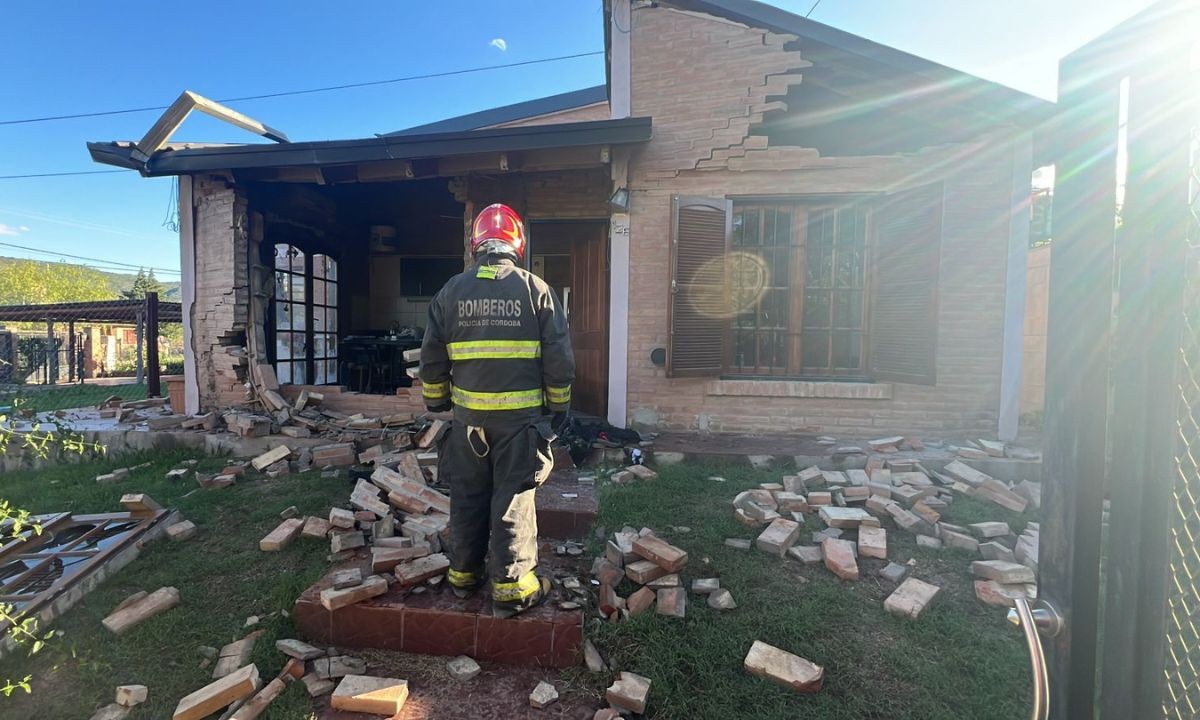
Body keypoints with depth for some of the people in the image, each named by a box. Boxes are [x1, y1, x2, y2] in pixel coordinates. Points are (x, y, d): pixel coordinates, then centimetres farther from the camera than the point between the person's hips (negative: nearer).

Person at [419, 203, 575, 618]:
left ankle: (464, 574, 31)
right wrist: (558, 407, 7)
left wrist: (436, 403, 20)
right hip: (520, 416, -3)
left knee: (467, 497, 16)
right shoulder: (536, 290, -4)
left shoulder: (451, 292, 4)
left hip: (468, 415, 3)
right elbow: (559, 358, -4)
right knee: (513, 499, 5)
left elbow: (432, 359, 8)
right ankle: (511, 587, 14)